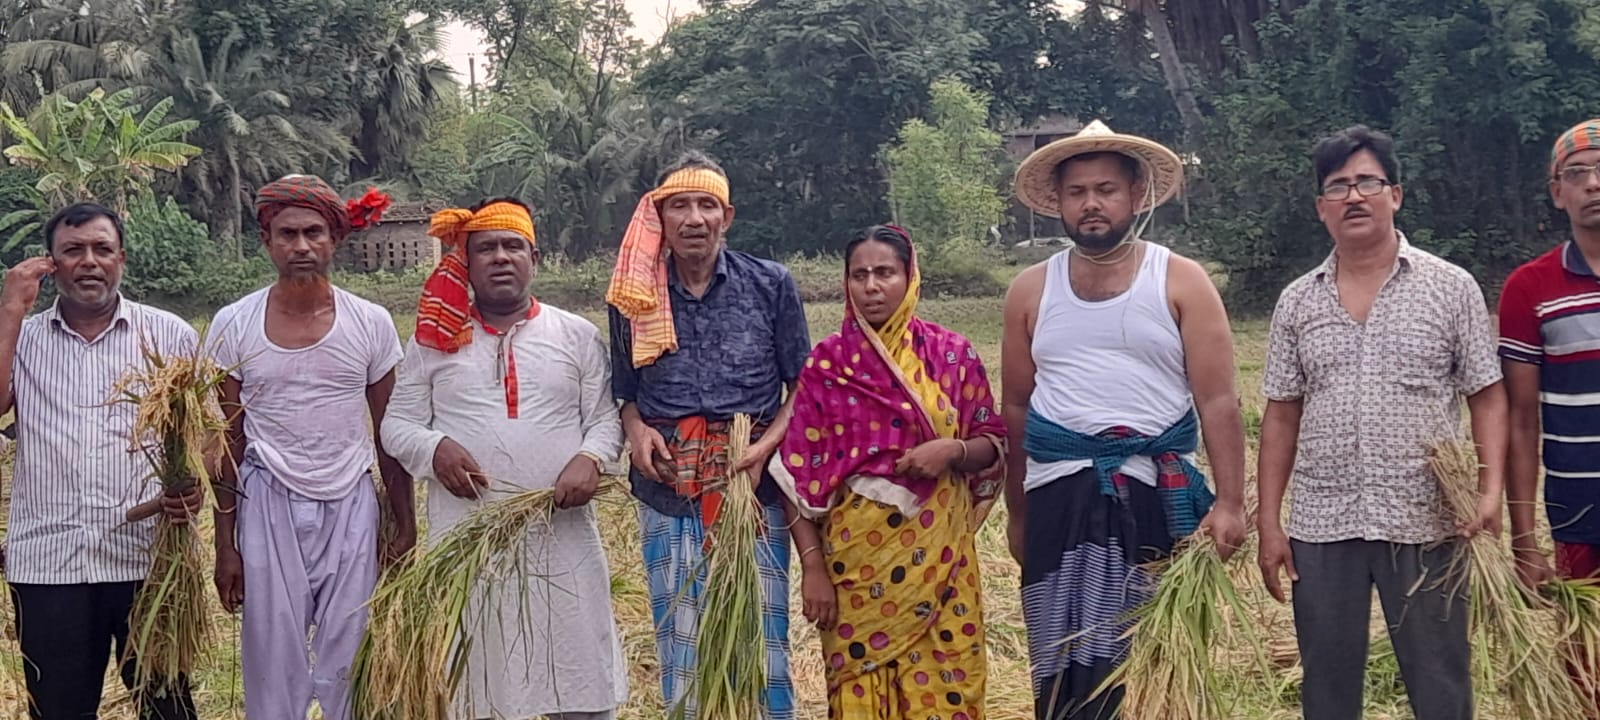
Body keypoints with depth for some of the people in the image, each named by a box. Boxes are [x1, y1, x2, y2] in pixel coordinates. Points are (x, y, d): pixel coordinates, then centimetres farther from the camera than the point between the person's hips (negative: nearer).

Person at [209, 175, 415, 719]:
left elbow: (389, 434, 8)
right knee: (274, 665, 2)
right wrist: (225, 544, 2)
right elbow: (228, 443, 4)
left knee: (348, 665, 2)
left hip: (351, 506, 1)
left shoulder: (371, 323, 1)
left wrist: (405, 522, 5)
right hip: (269, 507, 0)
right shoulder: (233, 325, 0)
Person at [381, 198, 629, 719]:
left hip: (561, 534, 0)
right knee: (469, 676, 6)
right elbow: (396, 425, 7)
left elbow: (606, 417, 6)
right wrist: (434, 448, -14)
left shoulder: (577, 335, 7)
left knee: (580, 676, 3)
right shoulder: (435, 340, 7)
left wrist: (590, 459, -15)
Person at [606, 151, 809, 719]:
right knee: (680, 638, 7)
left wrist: (769, 444, -13)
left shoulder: (770, 286, 0)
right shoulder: (635, 297, 5)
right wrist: (636, 430, -7)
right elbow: (627, 394, 14)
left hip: (753, 483, -1)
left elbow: (802, 386, 4)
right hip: (668, 488, 2)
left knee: (760, 632, 1)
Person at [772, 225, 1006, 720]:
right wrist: (813, 567, -7)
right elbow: (800, 476, -2)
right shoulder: (825, 364, -1)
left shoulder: (952, 355, 2)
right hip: (855, 551, -1)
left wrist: (953, 450, -14)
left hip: (937, 551, 1)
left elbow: (994, 444, 7)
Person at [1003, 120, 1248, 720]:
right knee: (1065, 670, 4)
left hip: (1153, 496, -2)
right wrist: (1017, 514, 13)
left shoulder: (1181, 282, 1)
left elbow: (1218, 403, -3)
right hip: (1058, 497, 2)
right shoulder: (1030, 291, 9)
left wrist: (1229, 503, -12)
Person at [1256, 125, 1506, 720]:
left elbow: (1488, 398, 1)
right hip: (1320, 527, 2)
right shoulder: (1297, 302, 7)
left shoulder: (1451, 288, 0)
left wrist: (1491, 491, -14)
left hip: (1425, 525, -2)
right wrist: (1269, 523, 4)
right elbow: (1281, 416, 9)